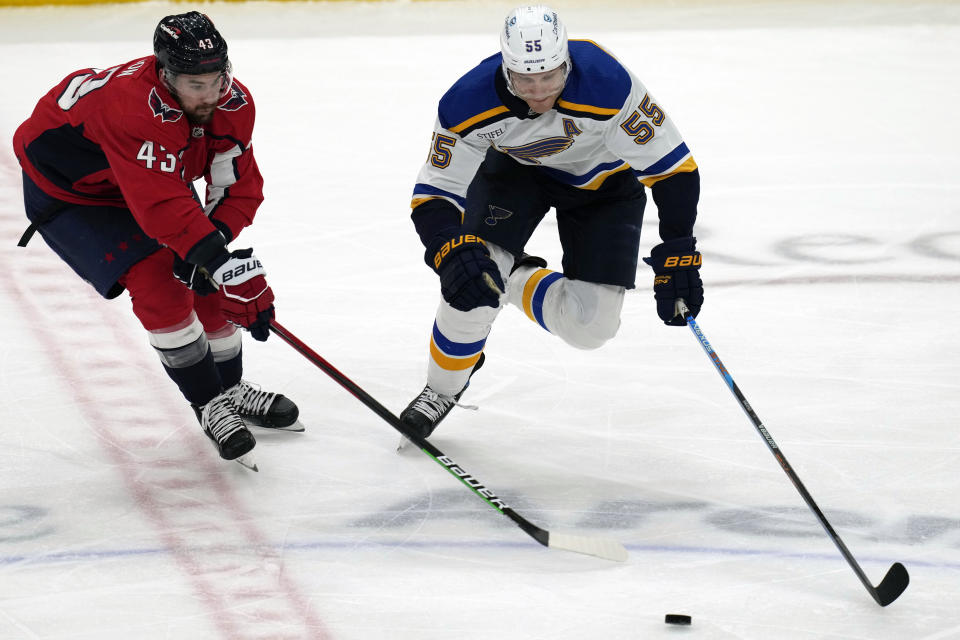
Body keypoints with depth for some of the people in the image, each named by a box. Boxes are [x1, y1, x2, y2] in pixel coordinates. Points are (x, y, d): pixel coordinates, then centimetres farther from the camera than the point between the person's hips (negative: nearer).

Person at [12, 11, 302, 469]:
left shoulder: (233, 103, -20)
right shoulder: (135, 107, -43)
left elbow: (240, 186, -12)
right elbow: (164, 208, -48)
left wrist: (214, 240, -29)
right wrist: (227, 267, -51)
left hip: (156, 178, 7)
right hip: (69, 189, -7)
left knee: (206, 281, 4)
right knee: (156, 282, -20)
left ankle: (230, 388, 27)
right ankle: (208, 403, -7)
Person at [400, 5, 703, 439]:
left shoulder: (607, 85, -39)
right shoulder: (469, 103, -32)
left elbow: (672, 166, -29)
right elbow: (434, 196, -25)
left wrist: (678, 256, -31)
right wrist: (453, 252, -44)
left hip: (604, 178, -1)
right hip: (514, 165, 1)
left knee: (591, 326, -10)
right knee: (472, 277, -21)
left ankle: (513, 284, 21)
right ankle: (443, 388, 5)